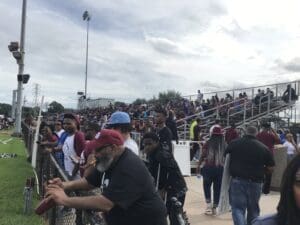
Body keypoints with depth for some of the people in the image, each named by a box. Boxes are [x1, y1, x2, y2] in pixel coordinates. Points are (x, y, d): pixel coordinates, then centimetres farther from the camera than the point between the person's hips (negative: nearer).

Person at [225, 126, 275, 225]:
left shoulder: (234, 143, 0)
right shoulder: (263, 147, 1)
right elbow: (270, 168, 3)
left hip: (237, 181, -1)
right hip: (255, 183, 2)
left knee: (238, 208, 0)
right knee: (253, 210, 18)